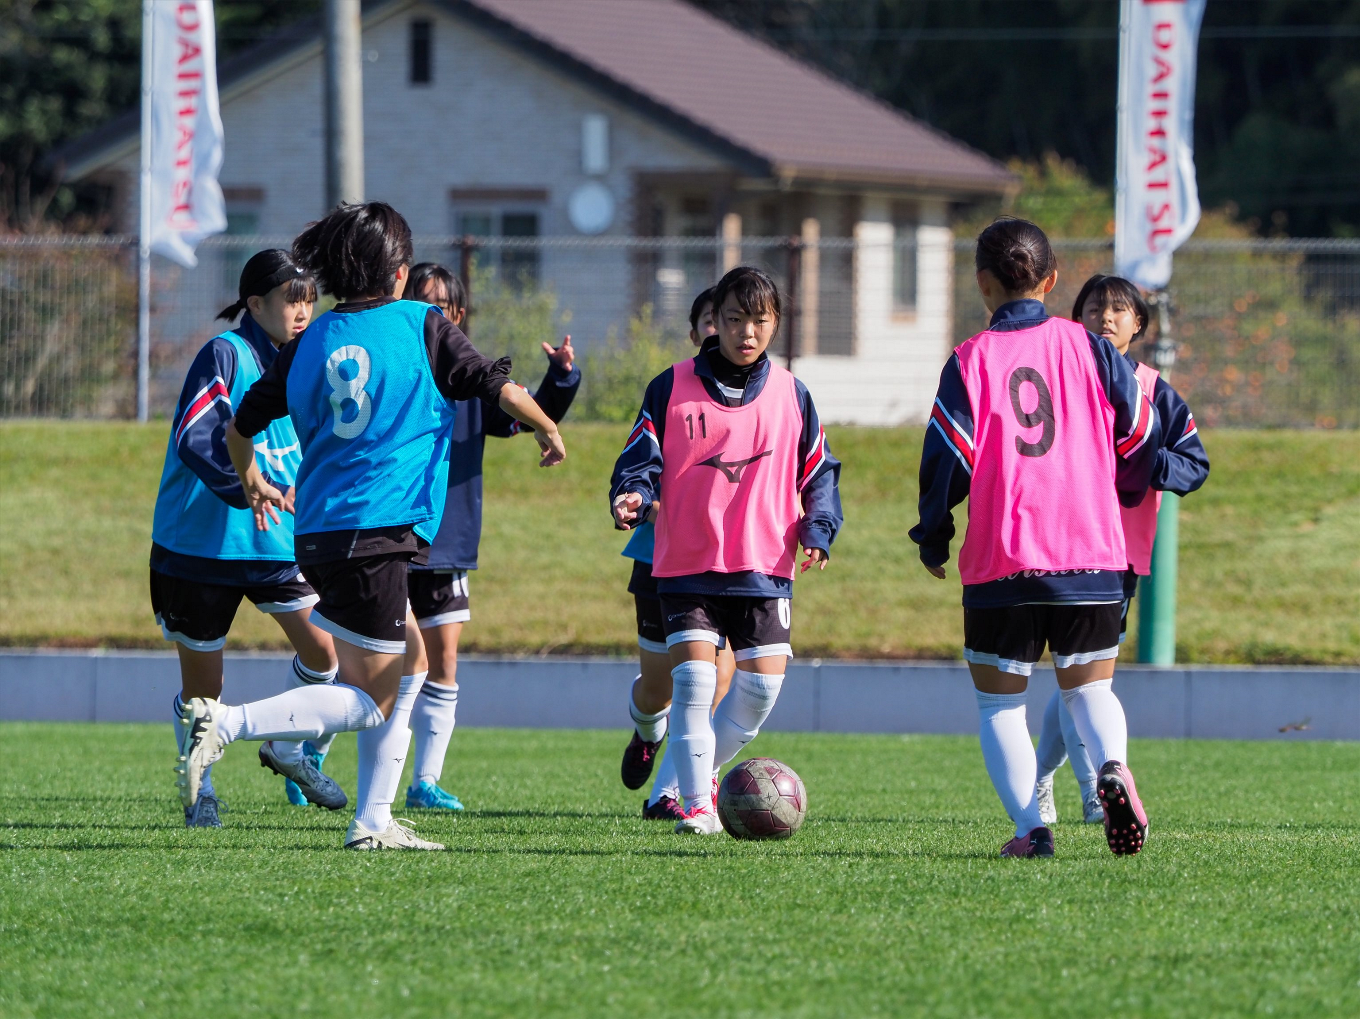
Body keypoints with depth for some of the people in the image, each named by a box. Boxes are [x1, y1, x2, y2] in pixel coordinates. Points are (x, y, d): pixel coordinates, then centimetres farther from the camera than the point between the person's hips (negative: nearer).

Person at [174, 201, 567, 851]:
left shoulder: (310, 342, 11)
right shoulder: (421, 325, -1)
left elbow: (240, 428, 15)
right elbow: (498, 388, 1)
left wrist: (251, 481, 36)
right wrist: (548, 431, 20)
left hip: (317, 530, 7)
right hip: (378, 530, -7)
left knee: (408, 662, 22)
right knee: (369, 701, -4)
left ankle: (373, 821, 18)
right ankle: (224, 723, -22)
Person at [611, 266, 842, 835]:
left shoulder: (791, 396, 8)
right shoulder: (672, 388, 2)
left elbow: (819, 472, 14)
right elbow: (643, 458, 1)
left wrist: (816, 530, -2)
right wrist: (631, 497, -21)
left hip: (765, 568, 2)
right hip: (687, 567, -2)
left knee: (762, 683, -4)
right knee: (694, 679, -13)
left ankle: (703, 771, 21)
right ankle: (697, 806, -6)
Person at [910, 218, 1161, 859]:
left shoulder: (970, 361, -2)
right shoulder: (1091, 349, 5)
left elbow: (947, 460, -5)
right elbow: (1140, 436, 8)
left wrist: (933, 541, 10)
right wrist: (1122, 495, 29)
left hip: (1000, 560, -2)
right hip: (1092, 553, 2)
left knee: (999, 702, 10)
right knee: (1090, 687, 15)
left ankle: (1029, 826, -6)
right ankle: (1113, 766, -17)